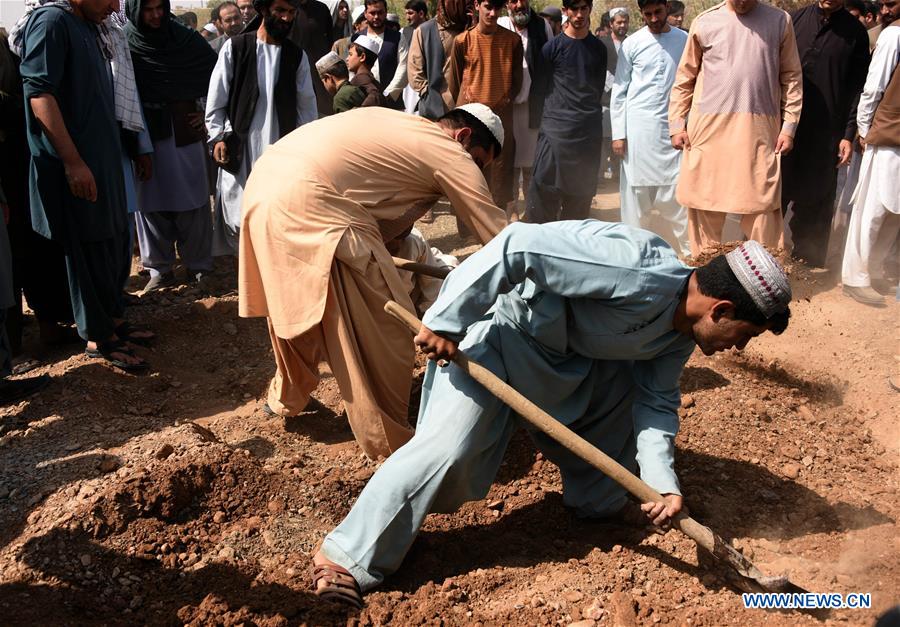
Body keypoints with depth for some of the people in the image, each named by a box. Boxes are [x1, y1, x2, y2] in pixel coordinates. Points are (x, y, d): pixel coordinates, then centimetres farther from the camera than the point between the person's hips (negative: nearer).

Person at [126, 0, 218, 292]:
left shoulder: (186, 39, 0)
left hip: (184, 134, 0)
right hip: (143, 138, 0)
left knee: (192, 201, 3)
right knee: (151, 203, 5)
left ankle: (198, 267, 13)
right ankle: (160, 269, 15)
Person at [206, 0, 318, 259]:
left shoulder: (296, 56, 8)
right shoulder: (235, 47, 1)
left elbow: (307, 106, 11)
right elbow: (216, 99, 2)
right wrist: (217, 137, -6)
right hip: (239, 149, -1)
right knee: (238, 221, 1)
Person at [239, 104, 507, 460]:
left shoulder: (402, 126, 25)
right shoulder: (449, 154, 2)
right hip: (309, 208, -10)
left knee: (295, 305, 30)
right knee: (384, 334, 2)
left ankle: (287, 398, 50)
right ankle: (390, 445, 15)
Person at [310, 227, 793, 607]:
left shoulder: (681, 331, -2)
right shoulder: (639, 271, -32)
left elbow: (656, 401, 5)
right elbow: (519, 247, -35)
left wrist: (661, 481, -11)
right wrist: (446, 323, -30)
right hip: (496, 325, -9)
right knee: (449, 448, -14)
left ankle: (599, 500, 30)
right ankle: (349, 555, 0)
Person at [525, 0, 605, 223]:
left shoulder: (598, 48, 11)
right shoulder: (553, 46, 1)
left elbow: (599, 88, 18)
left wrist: (589, 111, 15)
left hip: (589, 129, 3)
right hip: (556, 126, -3)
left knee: (582, 188, 7)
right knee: (545, 188, -9)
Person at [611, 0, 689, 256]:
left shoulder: (684, 40, 5)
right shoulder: (632, 44, 2)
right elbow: (619, 91, 3)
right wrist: (618, 133, -3)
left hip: (672, 127, 1)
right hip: (638, 128, -1)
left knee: (677, 193, 0)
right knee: (637, 193, 4)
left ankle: (688, 251, 6)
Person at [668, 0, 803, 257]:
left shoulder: (780, 21, 6)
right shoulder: (705, 22, 5)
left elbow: (791, 77, 8)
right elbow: (685, 77, 9)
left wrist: (789, 126, 2)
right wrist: (677, 123, 4)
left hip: (759, 131, 0)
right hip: (709, 128, 1)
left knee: (762, 209, -2)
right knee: (704, 207, 5)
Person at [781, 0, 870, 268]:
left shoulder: (855, 32, 4)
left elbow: (858, 88, 4)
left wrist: (849, 135, -3)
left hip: (826, 135, -1)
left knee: (815, 205, 3)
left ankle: (808, 267, 12)